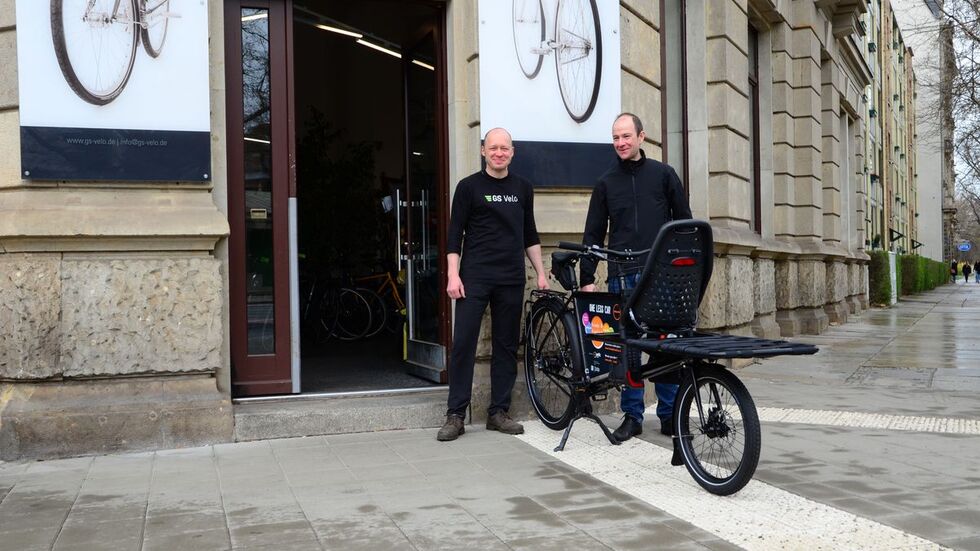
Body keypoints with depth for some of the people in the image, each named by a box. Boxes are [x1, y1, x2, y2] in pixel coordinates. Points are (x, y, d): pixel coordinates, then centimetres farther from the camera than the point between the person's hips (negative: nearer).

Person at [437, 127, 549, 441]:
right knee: (463, 343, -6)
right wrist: (453, 275, -10)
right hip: (474, 278, -4)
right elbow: (454, 234, -1)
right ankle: (455, 415, 1)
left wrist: (541, 273, 12)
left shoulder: (523, 188, 13)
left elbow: (530, 235, 18)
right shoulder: (469, 186, 1)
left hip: (511, 280, 4)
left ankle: (498, 412, 14)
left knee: (506, 346, 6)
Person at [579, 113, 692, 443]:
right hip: (622, 276, 1)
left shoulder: (663, 174, 8)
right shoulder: (606, 182, 10)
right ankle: (632, 416, 12)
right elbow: (593, 234, 9)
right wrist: (587, 278, 3)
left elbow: (684, 223, 10)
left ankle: (669, 415, 13)